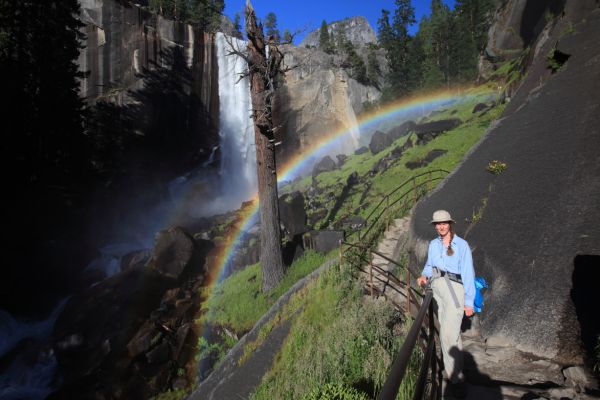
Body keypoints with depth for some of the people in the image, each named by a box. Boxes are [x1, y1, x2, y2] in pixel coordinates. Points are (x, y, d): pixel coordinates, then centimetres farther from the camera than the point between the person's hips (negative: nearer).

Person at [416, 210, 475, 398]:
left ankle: (456, 378, -2)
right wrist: (424, 276, -2)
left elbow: (468, 273, -5)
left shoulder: (462, 245, -3)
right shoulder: (433, 244, 12)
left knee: (449, 333, -13)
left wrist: (469, 301, -7)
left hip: (454, 288, -5)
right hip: (437, 287, 5)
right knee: (449, 332, 11)